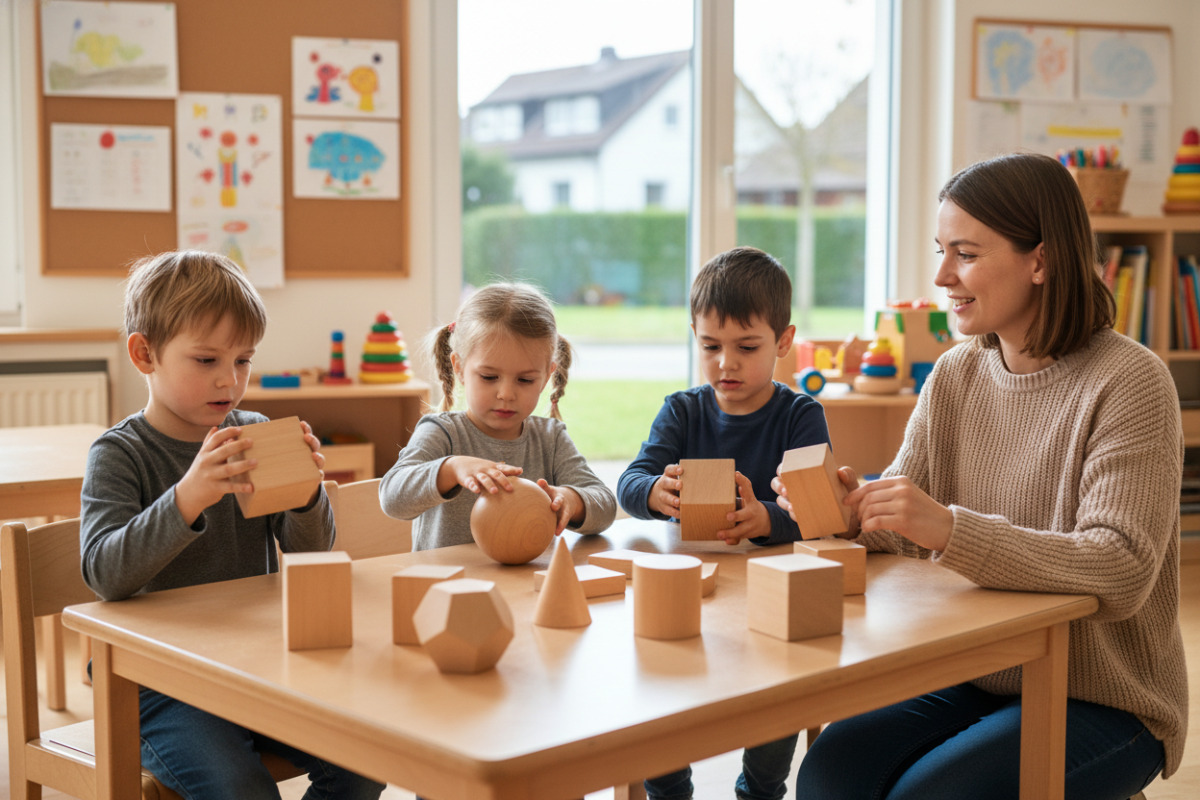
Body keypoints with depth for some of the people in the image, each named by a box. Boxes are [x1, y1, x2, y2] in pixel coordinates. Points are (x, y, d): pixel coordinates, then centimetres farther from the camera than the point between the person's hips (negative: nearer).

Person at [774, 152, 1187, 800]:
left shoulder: (1129, 382, -14)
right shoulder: (954, 376, 5)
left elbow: (1123, 573, -24)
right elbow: (904, 529, 6)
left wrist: (949, 529, -34)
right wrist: (853, 509, -18)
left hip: (1103, 701, -4)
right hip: (977, 681, 5)